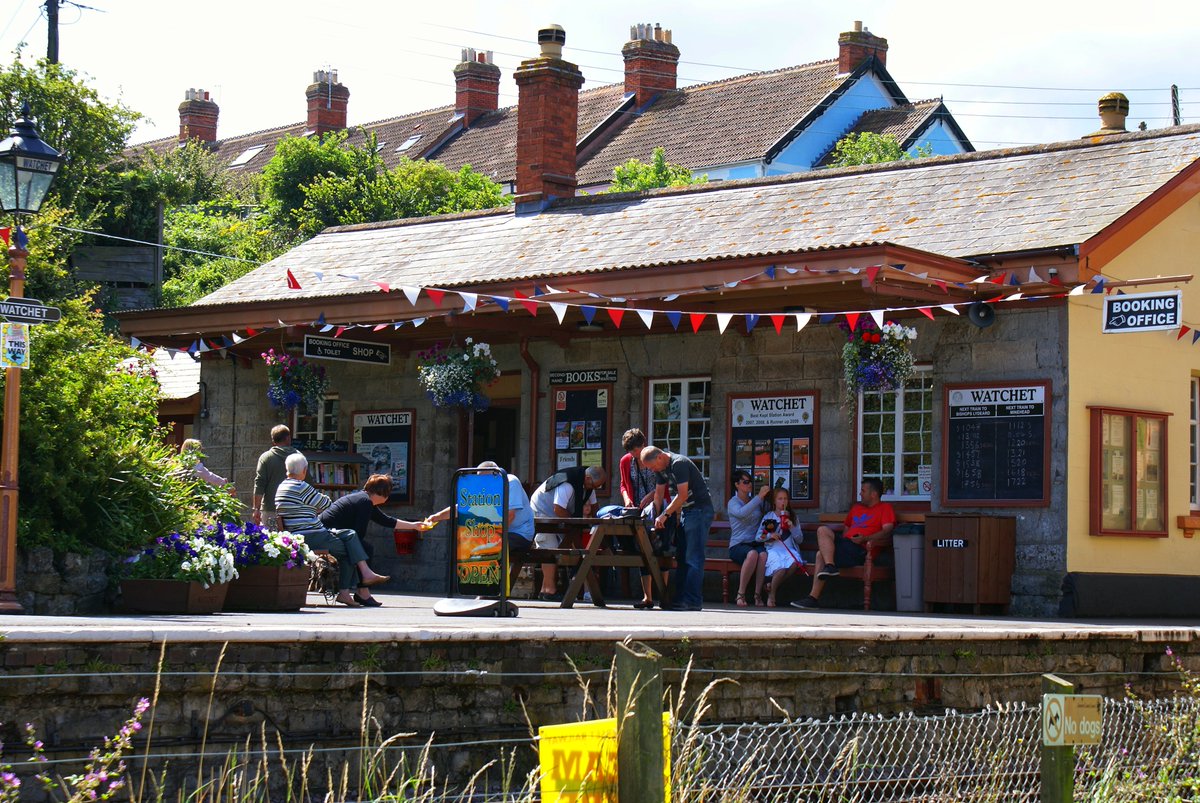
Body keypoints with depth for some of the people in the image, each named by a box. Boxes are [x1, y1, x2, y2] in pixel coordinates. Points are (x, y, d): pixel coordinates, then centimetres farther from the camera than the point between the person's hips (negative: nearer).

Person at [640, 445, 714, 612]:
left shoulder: (679, 464, -19)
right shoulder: (662, 468, 10)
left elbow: (682, 495, -23)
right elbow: (659, 493, 15)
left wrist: (665, 515, -20)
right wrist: (656, 516, 5)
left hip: (700, 510, -10)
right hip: (686, 511, 10)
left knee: (693, 558, -13)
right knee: (681, 557, 8)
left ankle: (693, 601, -15)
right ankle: (680, 597, 10)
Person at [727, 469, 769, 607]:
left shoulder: (756, 501, 22)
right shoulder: (733, 503, 5)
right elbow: (742, 513, -18)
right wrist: (759, 496, -18)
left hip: (757, 543, 4)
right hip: (738, 545, -3)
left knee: (763, 555, -34)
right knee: (752, 554, -38)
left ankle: (758, 595, -32)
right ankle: (741, 594, -30)